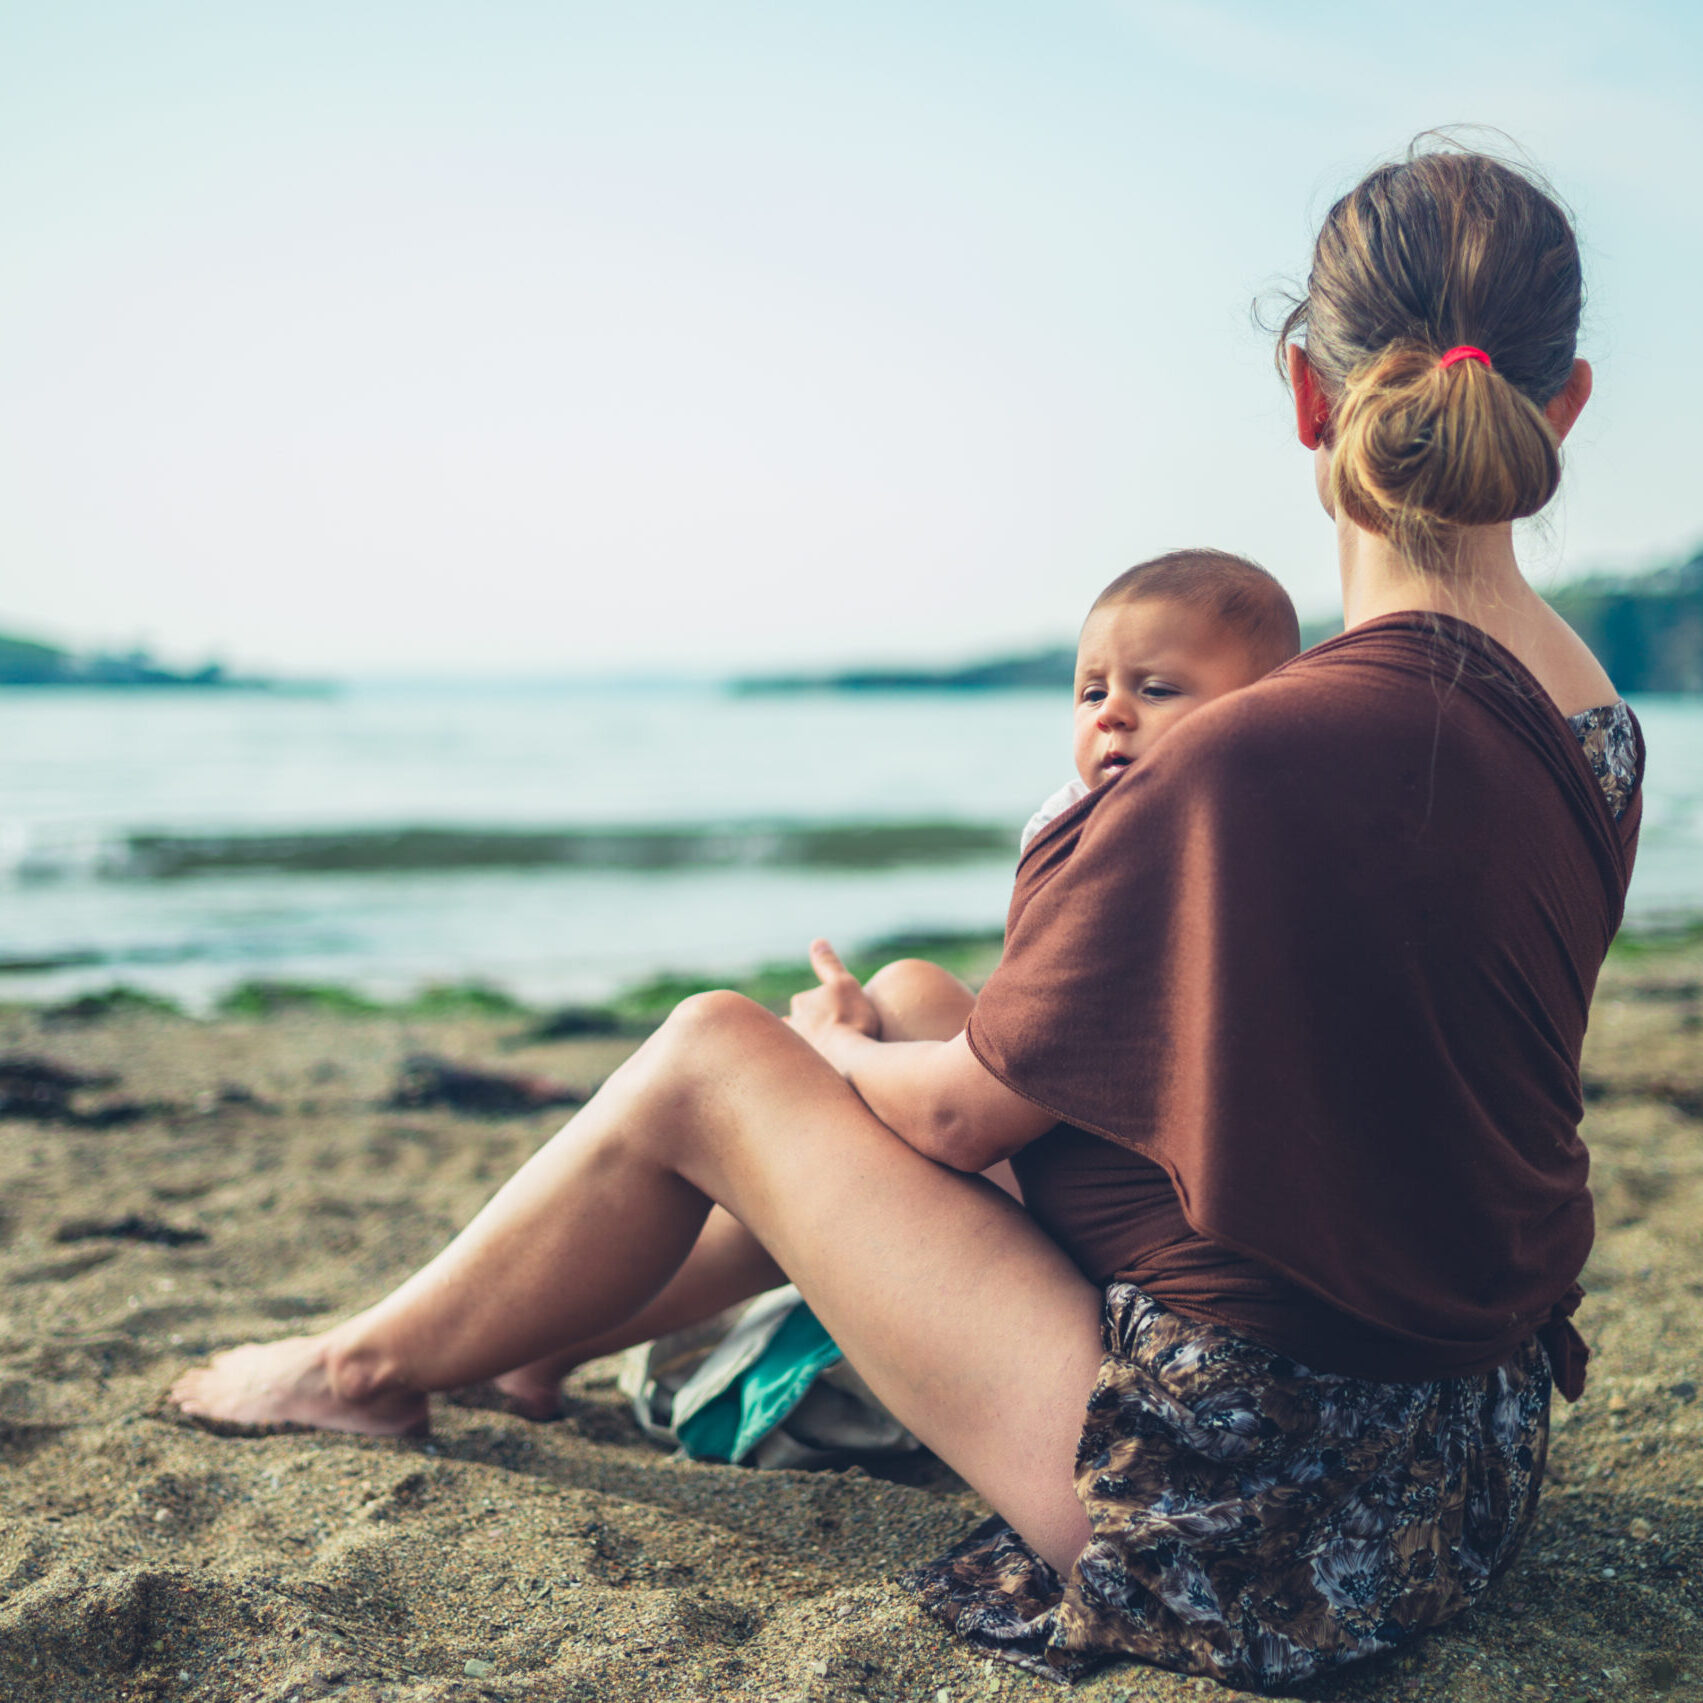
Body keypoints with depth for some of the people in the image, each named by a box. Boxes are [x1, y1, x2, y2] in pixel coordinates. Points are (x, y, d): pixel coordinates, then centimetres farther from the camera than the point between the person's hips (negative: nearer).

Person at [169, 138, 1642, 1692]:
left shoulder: (1264, 760, -28)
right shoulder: (1601, 727, 0)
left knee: (709, 1059, 1)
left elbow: (963, 1115, -15)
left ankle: (377, 1360, 27)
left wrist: (838, 1050, 10)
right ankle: (548, 1337, 41)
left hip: (1248, 1524, -8)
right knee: (907, 1007, 20)